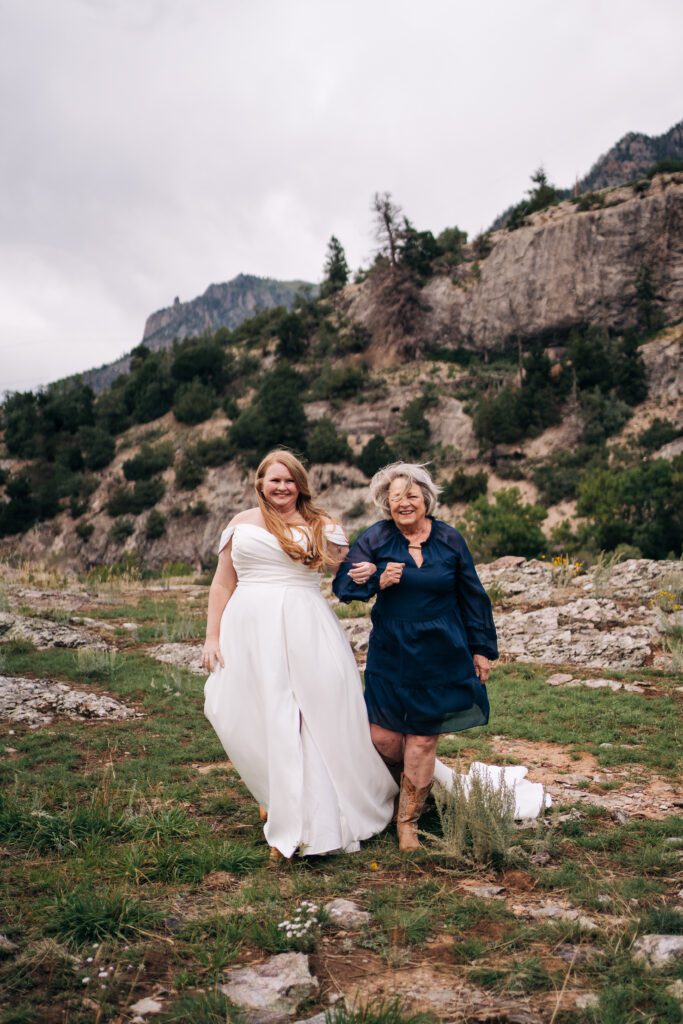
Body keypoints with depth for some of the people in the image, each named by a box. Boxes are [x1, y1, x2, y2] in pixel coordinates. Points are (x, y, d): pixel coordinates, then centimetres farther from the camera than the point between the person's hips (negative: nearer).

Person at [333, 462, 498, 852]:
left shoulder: (449, 539, 0)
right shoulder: (375, 539, -3)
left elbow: (472, 596, 6)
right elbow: (343, 584, -5)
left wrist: (482, 649, 6)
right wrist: (378, 582, -23)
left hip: (440, 654, 0)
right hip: (391, 654, 0)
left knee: (423, 738, 3)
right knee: (383, 736, 1)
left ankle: (408, 820, 21)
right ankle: (410, 785, 35)